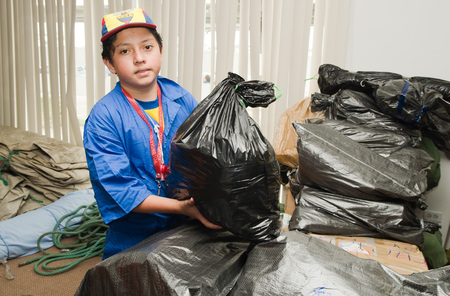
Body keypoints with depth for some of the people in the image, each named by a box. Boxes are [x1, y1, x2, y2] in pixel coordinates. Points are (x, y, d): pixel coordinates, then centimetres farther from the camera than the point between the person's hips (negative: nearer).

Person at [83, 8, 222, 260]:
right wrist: (181, 207, -29)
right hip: (134, 236, -3)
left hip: (187, 227, 4)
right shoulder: (103, 118, -15)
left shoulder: (182, 100, -3)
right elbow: (120, 188, -19)